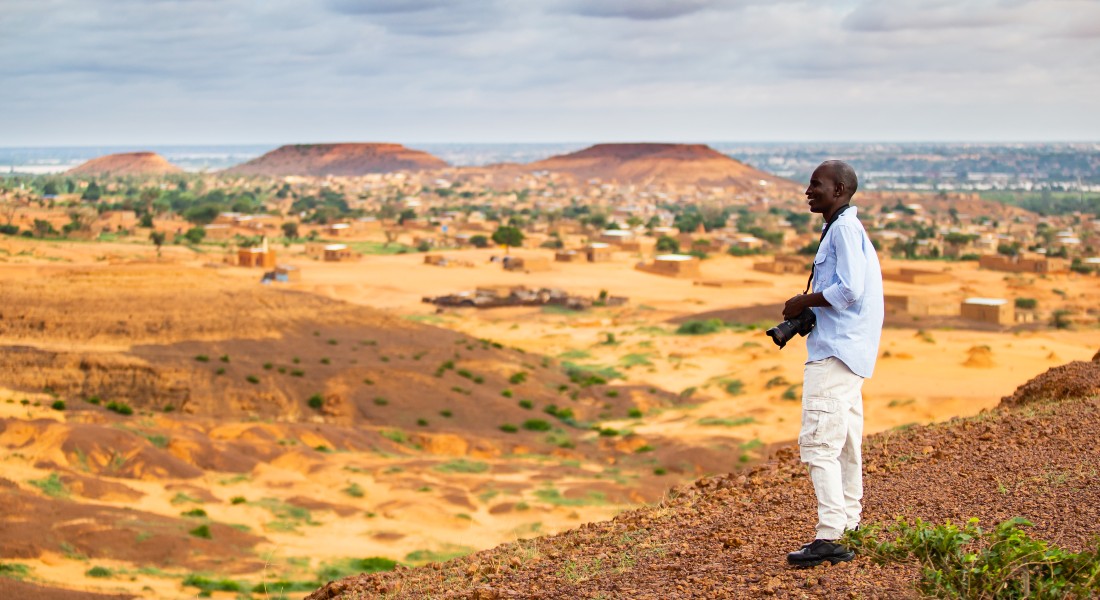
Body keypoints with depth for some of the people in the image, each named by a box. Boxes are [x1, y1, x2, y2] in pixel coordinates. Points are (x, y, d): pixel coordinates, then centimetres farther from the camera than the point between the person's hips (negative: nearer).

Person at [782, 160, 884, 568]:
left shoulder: (844, 229, -12)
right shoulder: (848, 229, 20)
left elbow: (849, 289, -22)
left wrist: (804, 302, -10)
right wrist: (808, 309, 11)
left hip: (835, 351, -11)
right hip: (847, 351, 11)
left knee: (818, 443, -14)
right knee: (845, 446, 12)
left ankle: (829, 535, -17)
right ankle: (849, 530, 17)